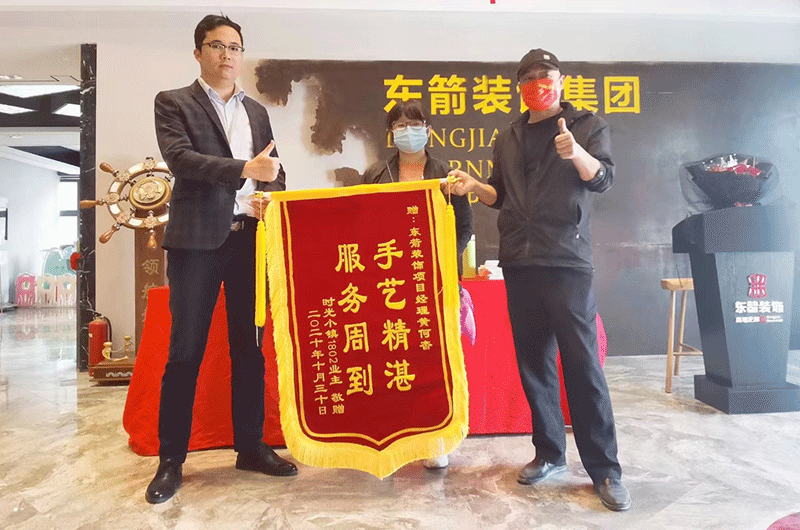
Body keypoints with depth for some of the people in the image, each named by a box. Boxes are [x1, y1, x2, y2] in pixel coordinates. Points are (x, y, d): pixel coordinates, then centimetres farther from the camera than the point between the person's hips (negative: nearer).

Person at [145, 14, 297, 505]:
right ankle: (171, 459, 14)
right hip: (197, 239, -4)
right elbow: (179, 158, -11)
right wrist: (244, 170, -20)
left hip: (250, 239, 4)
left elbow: (274, 172, 17)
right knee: (185, 351, 0)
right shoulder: (174, 102, 6)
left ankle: (251, 446, 21)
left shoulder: (257, 111, 19)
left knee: (250, 347, 8)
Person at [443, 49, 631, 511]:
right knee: (533, 361, 8)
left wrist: (576, 153, -28)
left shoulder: (588, 125, 7)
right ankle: (549, 453, 22)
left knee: (582, 364, -6)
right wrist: (473, 187, 3)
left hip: (566, 259, -4)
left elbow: (603, 179, -8)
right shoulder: (509, 139, 18)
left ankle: (605, 469, 6)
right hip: (519, 263, 5)